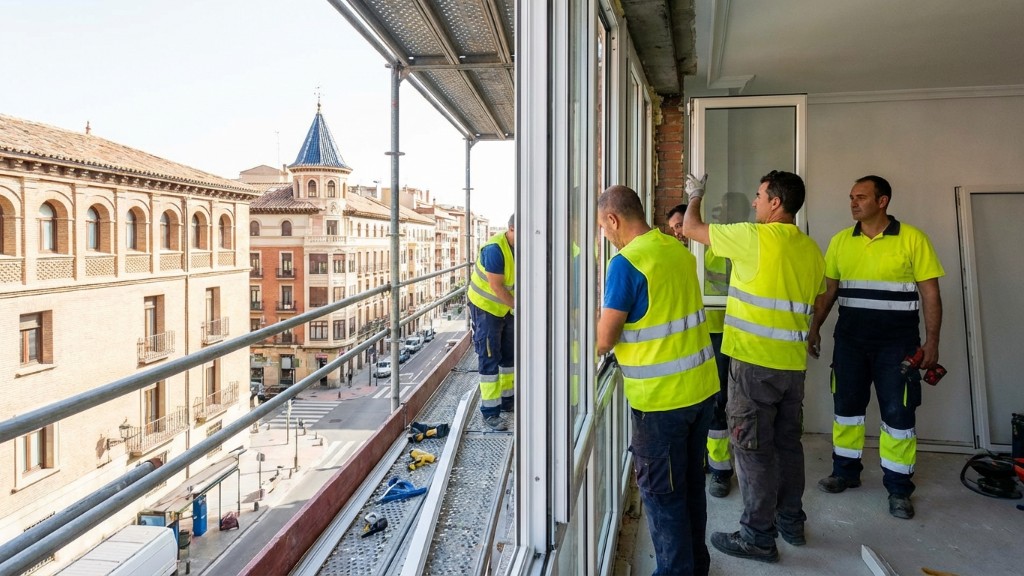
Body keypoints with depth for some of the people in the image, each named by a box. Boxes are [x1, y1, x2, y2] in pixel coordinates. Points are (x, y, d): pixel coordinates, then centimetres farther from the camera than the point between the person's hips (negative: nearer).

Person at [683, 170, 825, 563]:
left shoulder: (754, 238, -14)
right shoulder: (812, 250, 7)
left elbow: (691, 228, -4)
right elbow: (814, 305, 15)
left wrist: (695, 196, 14)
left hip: (754, 362, -7)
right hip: (793, 364, 7)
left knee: (753, 448, 2)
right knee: (787, 443, 18)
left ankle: (758, 536, 11)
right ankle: (791, 522, 31)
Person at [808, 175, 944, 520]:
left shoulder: (912, 239, -6)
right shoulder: (840, 241, 5)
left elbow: (930, 293, -5)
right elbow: (827, 290, 10)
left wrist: (932, 341, -9)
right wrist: (814, 328, 7)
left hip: (897, 342, -3)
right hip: (850, 340, 4)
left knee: (898, 412, 2)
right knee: (846, 405, 10)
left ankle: (899, 488, 15)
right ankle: (846, 471, 25)